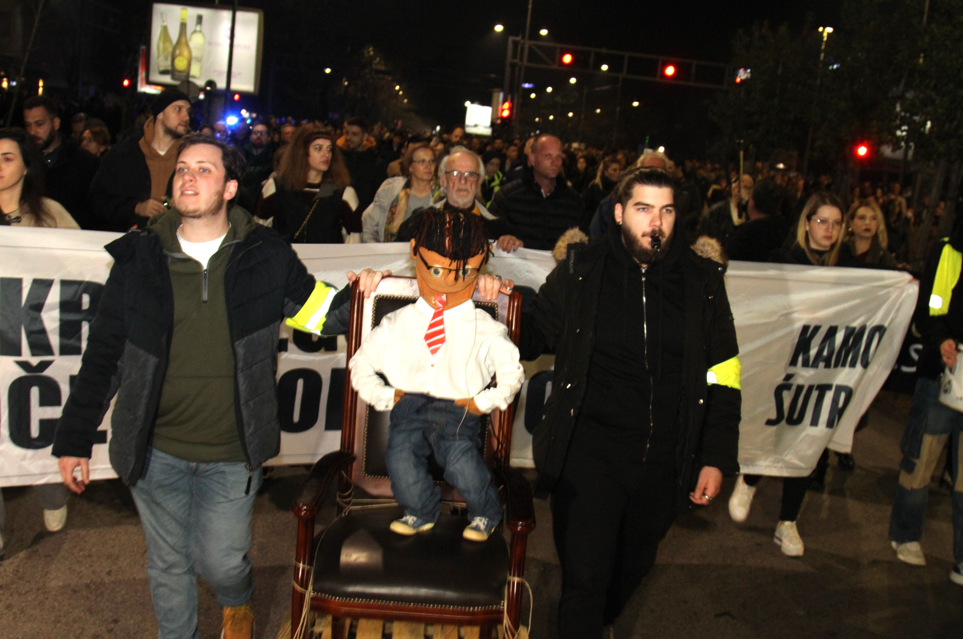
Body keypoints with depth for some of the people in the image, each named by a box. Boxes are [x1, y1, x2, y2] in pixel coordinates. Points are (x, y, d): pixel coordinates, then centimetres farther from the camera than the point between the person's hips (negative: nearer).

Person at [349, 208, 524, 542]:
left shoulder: (485, 329, 9)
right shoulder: (397, 323, 14)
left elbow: (513, 371, 12)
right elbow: (360, 364, 18)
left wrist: (483, 401, -1)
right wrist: (385, 396, 5)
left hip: (459, 409, -2)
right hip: (410, 404, 2)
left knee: (462, 460, -27)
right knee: (400, 455, -25)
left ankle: (485, 513, 8)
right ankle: (422, 511, 7)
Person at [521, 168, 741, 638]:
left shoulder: (702, 281, 2)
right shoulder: (580, 271, -2)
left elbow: (723, 376, 6)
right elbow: (532, 339, 6)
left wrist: (716, 458, 3)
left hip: (663, 459, 3)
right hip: (589, 452, -3)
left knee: (632, 569, 21)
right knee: (584, 577, -3)